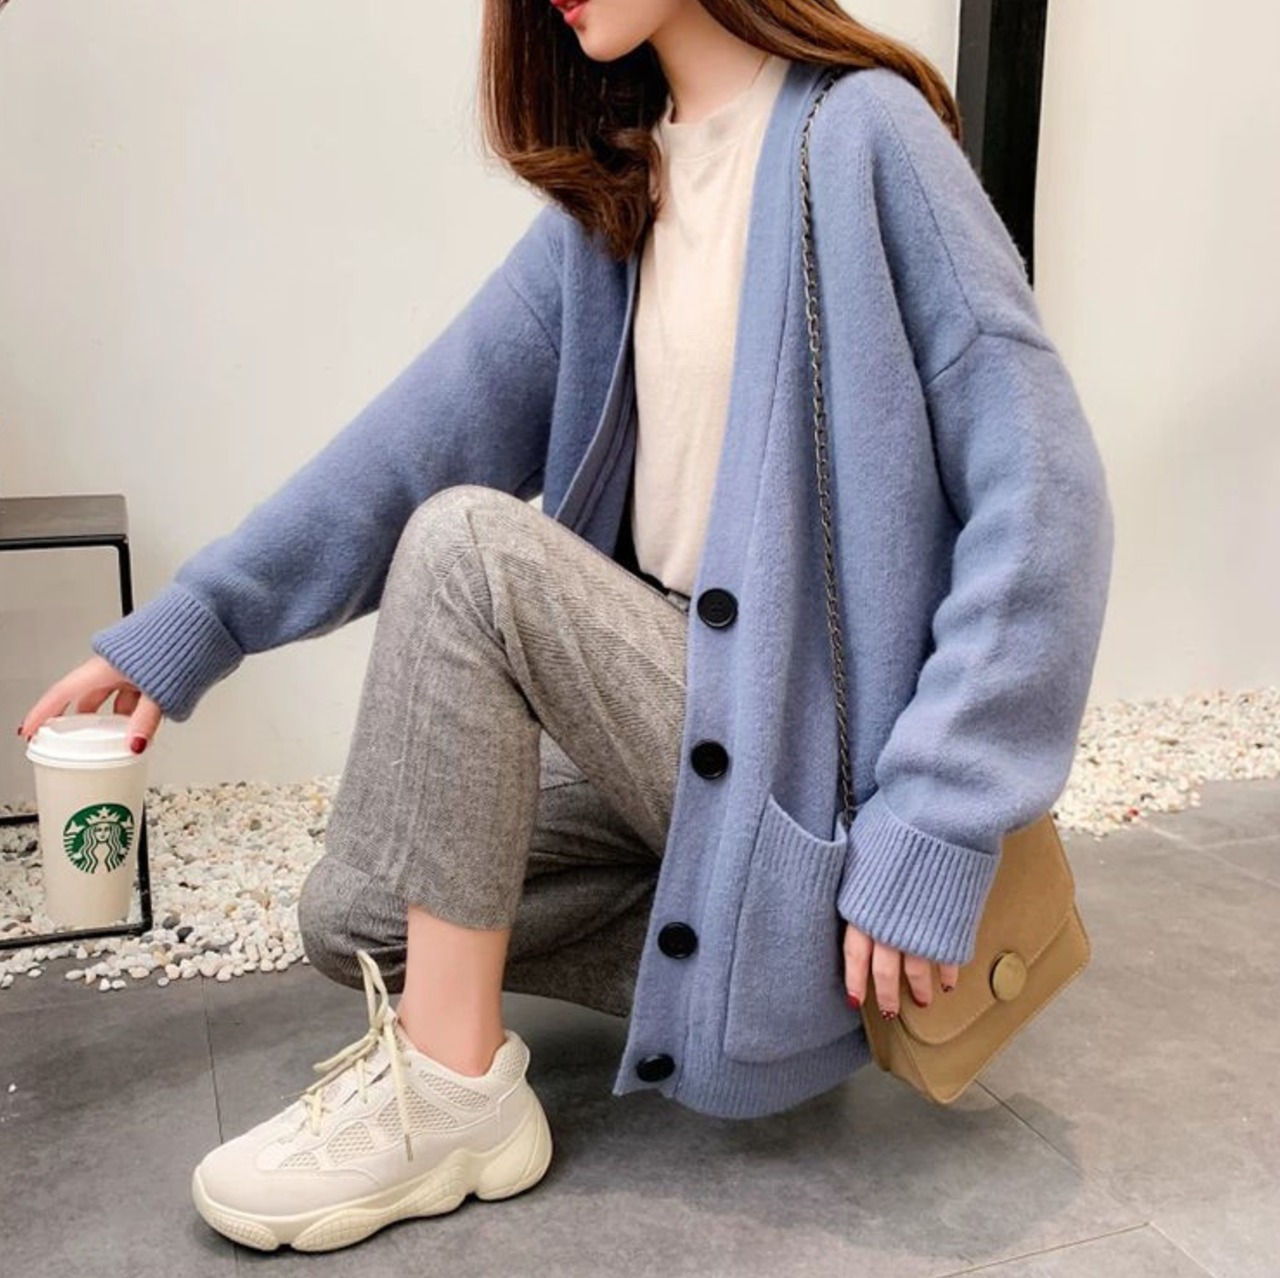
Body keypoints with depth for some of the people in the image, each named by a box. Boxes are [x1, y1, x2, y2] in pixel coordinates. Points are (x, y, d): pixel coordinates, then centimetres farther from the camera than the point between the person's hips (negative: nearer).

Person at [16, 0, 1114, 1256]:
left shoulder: (862, 133, -11)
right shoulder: (614, 185, 9)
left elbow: (1043, 495, -17)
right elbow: (429, 423, 3)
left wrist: (930, 835, -20)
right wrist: (180, 629, -1)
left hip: (798, 749, -7)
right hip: (676, 704, 7)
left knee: (467, 544, -22)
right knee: (353, 914, 1)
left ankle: (449, 1088, -11)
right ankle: (766, 965, 8)